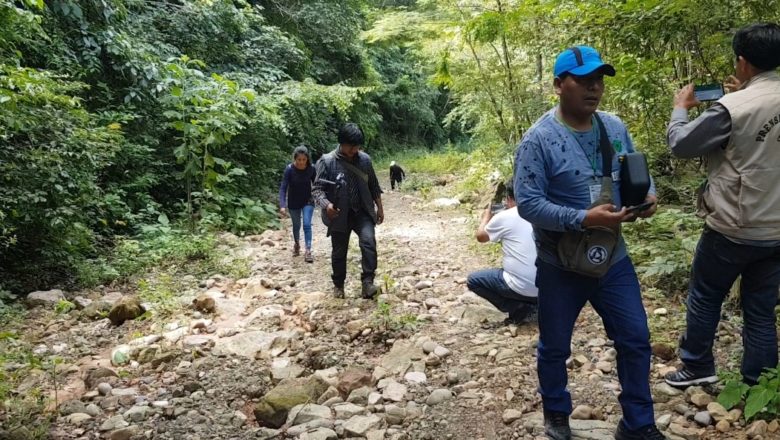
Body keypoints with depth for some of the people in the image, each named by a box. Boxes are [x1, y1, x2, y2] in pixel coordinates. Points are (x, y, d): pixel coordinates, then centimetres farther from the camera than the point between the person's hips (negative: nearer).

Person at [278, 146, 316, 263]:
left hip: (308, 201, 0)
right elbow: (283, 188, -23)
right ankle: (297, 244, 40)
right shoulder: (289, 169, -21)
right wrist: (282, 205, -33)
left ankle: (308, 251, -10)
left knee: (307, 224, -13)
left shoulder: (311, 169, -16)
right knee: (296, 225, 15)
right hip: (293, 203, 0)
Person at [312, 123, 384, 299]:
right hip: (339, 215, -2)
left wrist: (379, 207, 13)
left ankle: (367, 282, -17)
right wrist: (326, 205, -31)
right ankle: (338, 285, 29)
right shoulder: (327, 161, -11)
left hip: (362, 212, 2)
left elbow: (373, 186, 12)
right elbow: (318, 188, -13)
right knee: (339, 252, 9)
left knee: (368, 241, -21)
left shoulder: (365, 159, 1)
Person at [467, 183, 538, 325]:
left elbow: (480, 236, 10)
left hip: (524, 287, -7)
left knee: (473, 280, 11)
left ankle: (519, 309, 2)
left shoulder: (504, 217, -9)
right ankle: (532, 303, 15)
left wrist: (486, 217, 28)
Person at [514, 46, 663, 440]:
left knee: (635, 340, 13)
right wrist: (584, 219, -30)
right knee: (555, 348, 13)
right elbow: (528, 203, -22)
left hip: (614, 260, 5)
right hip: (560, 267, -5)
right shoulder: (539, 139, -18)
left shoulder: (615, 128, 1)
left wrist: (648, 195, -10)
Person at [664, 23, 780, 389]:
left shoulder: (732, 108, -19)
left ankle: (697, 368, 27)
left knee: (704, 297, 15)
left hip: (732, 229, -5)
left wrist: (680, 108, 8)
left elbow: (681, 144, -8)